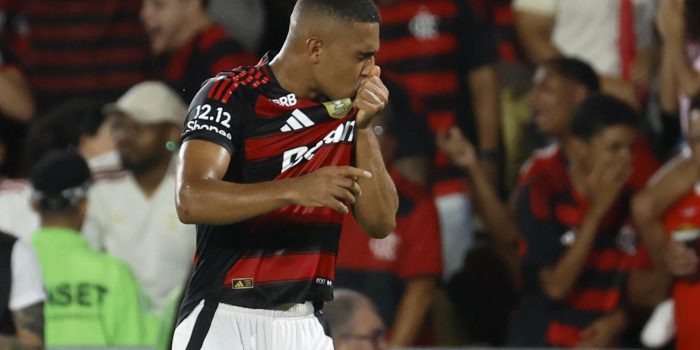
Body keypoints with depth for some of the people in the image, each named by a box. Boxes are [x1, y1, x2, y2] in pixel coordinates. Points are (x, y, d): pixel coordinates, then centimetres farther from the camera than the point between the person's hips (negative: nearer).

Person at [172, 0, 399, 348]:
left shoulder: (347, 110, 10)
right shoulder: (231, 95, -8)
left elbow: (380, 223, 7)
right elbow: (191, 201, -22)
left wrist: (363, 128, -3)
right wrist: (295, 190, -31)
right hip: (225, 317, -6)